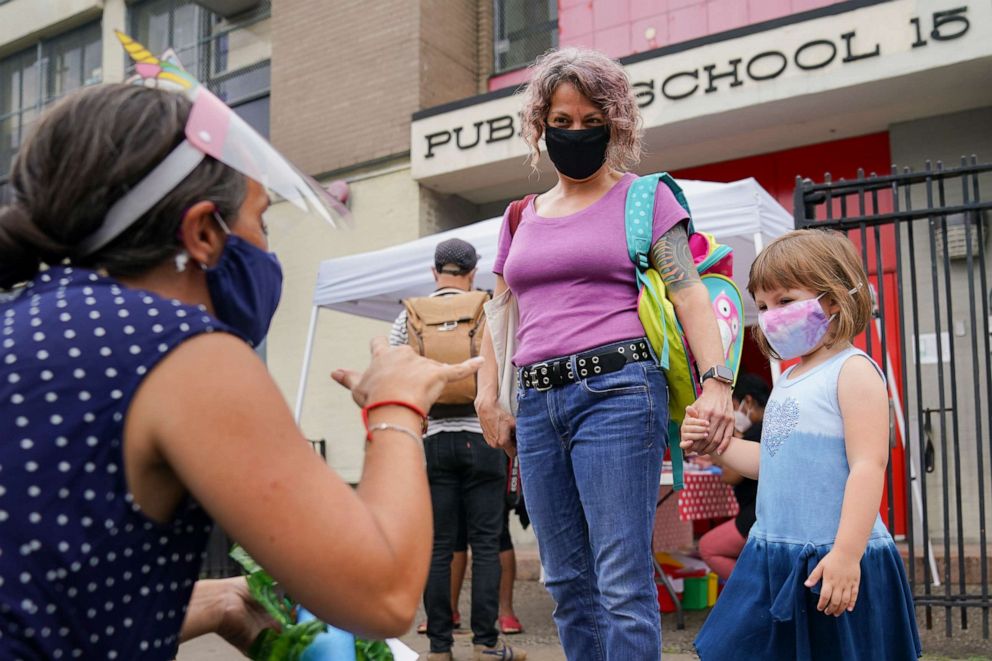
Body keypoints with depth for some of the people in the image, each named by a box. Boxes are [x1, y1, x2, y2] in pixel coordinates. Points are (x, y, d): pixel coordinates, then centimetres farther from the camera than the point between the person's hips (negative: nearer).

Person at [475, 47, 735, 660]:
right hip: (538, 403, 6)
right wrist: (489, 399, 10)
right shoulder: (522, 218, 21)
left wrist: (716, 380, -17)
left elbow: (689, 292, -3)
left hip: (617, 391, -5)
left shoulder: (643, 197, 7)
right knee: (568, 584, 9)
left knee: (622, 583, -10)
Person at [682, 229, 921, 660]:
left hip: (835, 563, -8)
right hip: (773, 558, 9)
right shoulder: (789, 379, 15)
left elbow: (868, 466, -19)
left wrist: (847, 554, -26)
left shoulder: (853, 371, -11)